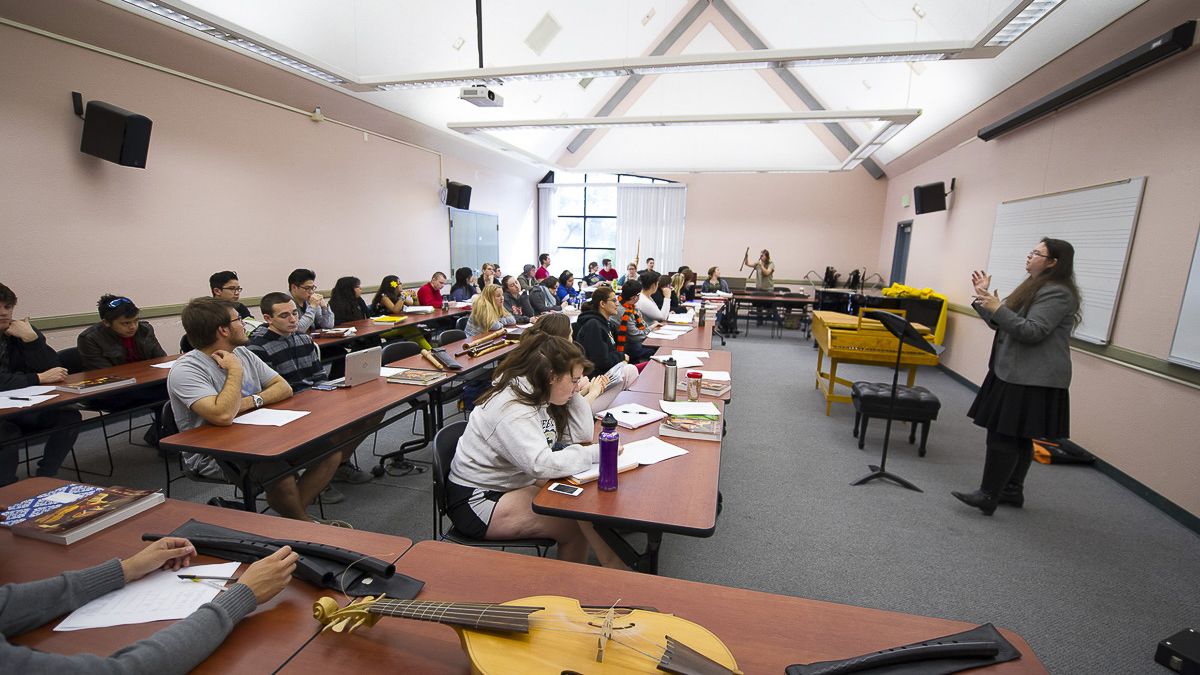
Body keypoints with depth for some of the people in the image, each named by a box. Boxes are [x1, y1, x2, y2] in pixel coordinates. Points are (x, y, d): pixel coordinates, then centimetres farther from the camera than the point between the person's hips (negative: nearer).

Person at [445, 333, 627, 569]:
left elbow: (582, 434, -1)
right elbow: (542, 465, -36)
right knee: (577, 524, -18)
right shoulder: (511, 408, -27)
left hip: (514, 485, 9)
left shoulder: (539, 394, 0)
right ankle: (612, 566, 5)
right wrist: (596, 453, -28)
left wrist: (574, 392, -9)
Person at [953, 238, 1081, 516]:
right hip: (1015, 374, 10)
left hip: (1031, 380, -10)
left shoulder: (1057, 293, -14)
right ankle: (1013, 490, 23)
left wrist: (997, 308, -25)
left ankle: (988, 495, -3)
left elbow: (1032, 332, -22)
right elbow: (1002, 323, 18)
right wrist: (984, 298, 9)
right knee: (1017, 436, 14)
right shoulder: (1035, 287, 18)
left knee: (1003, 435, -8)